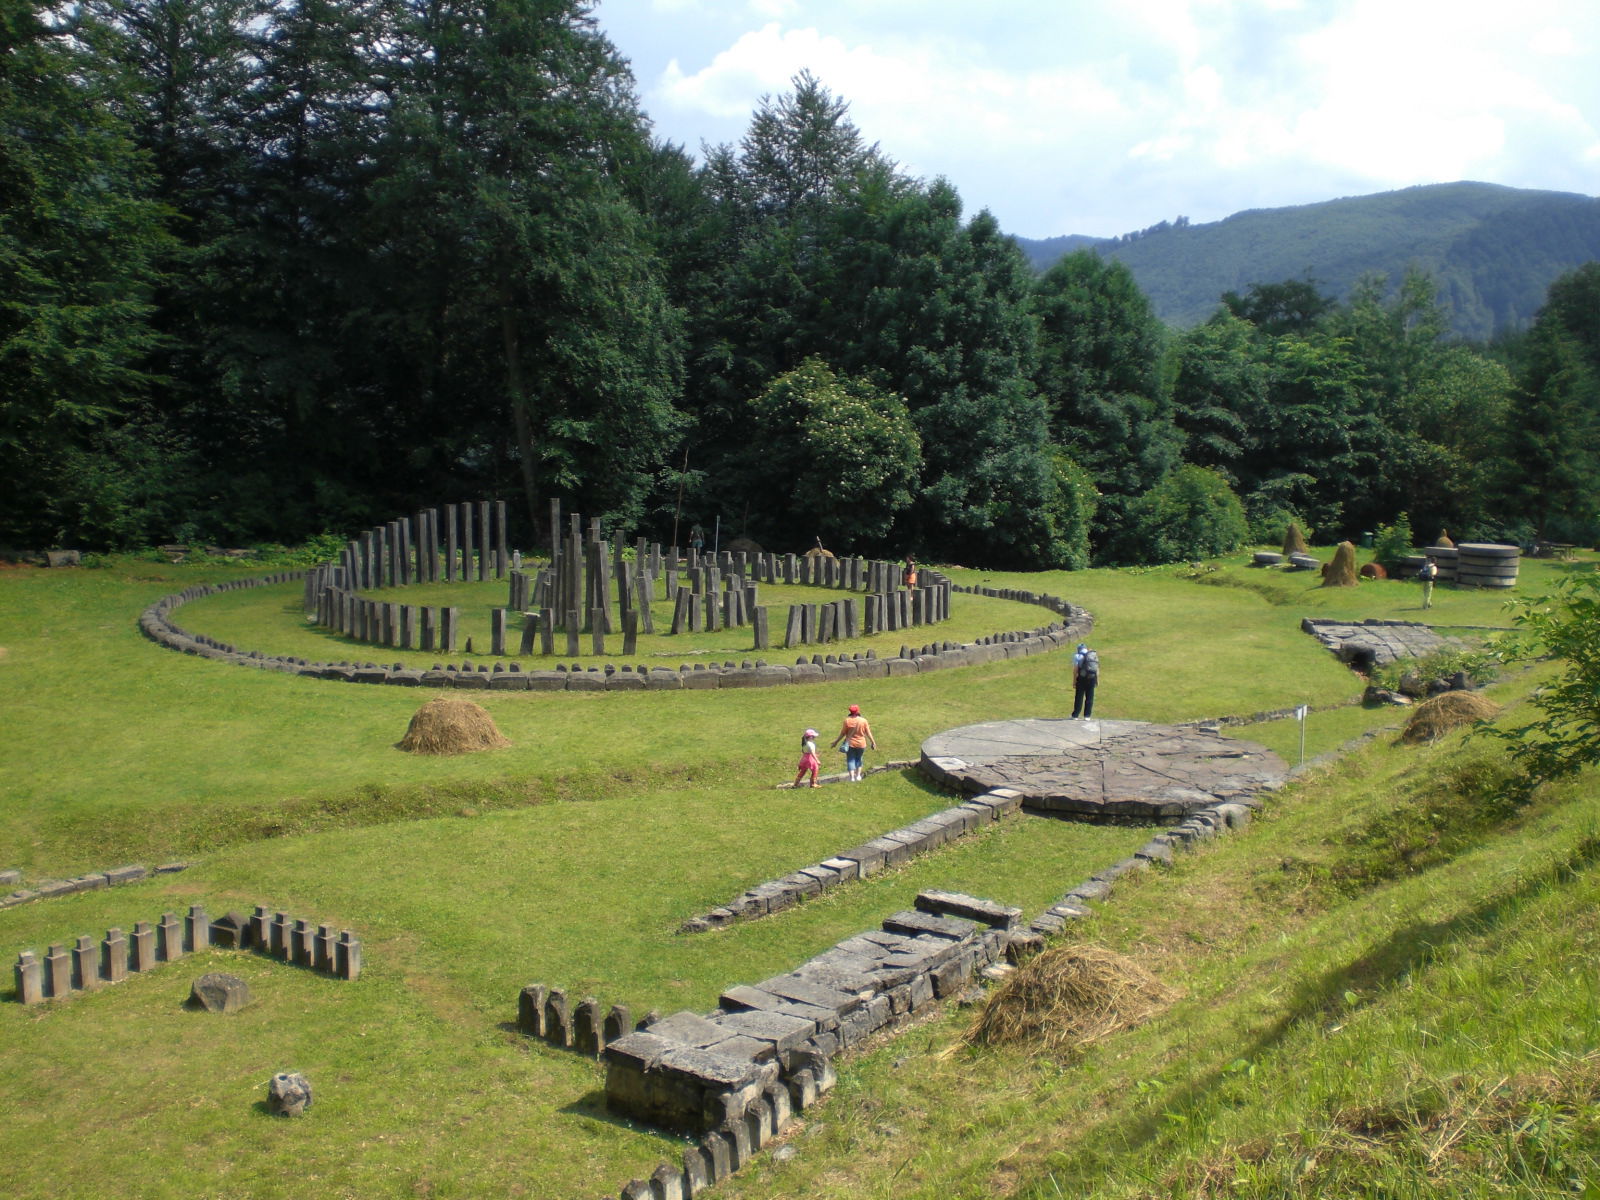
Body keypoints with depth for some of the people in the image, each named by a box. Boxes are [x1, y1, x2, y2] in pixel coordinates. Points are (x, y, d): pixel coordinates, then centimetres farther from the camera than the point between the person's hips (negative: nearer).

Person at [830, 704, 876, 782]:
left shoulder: (847, 720, -10)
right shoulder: (863, 720, -7)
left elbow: (843, 733, -5)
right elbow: (868, 733, -2)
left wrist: (836, 741, 6)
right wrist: (872, 742, 10)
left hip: (850, 744, -1)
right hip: (861, 744, 2)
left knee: (850, 760, 6)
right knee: (858, 758, 20)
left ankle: (852, 777, -4)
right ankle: (858, 775, 16)